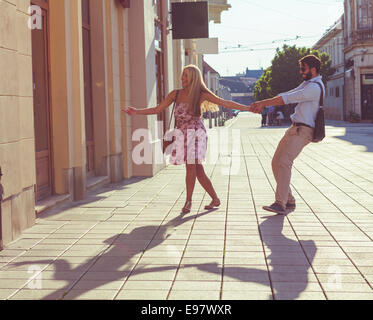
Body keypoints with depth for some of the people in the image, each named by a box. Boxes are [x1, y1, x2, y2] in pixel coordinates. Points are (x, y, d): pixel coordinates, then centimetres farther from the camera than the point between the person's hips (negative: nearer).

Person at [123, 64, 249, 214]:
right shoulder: (176, 94, 7)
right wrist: (136, 112, 3)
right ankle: (215, 199, 15)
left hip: (195, 133, -3)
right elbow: (157, 109, 10)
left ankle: (188, 201, -1)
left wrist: (248, 108, -4)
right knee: (198, 170, 3)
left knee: (191, 167, -14)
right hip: (182, 134, 3)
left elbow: (225, 103, 1)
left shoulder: (201, 94, -1)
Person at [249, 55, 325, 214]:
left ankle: (280, 204, -28)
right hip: (295, 129, 10)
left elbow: (288, 99, -19)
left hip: (302, 131, -10)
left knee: (284, 162, -23)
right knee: (276, 163, 7)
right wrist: (262, 104, 9)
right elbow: (287, 96, 19)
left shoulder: (315, 87, -14)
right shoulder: (307, 84, 21)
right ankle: (289, 201, 12)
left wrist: (264, 103, -13)